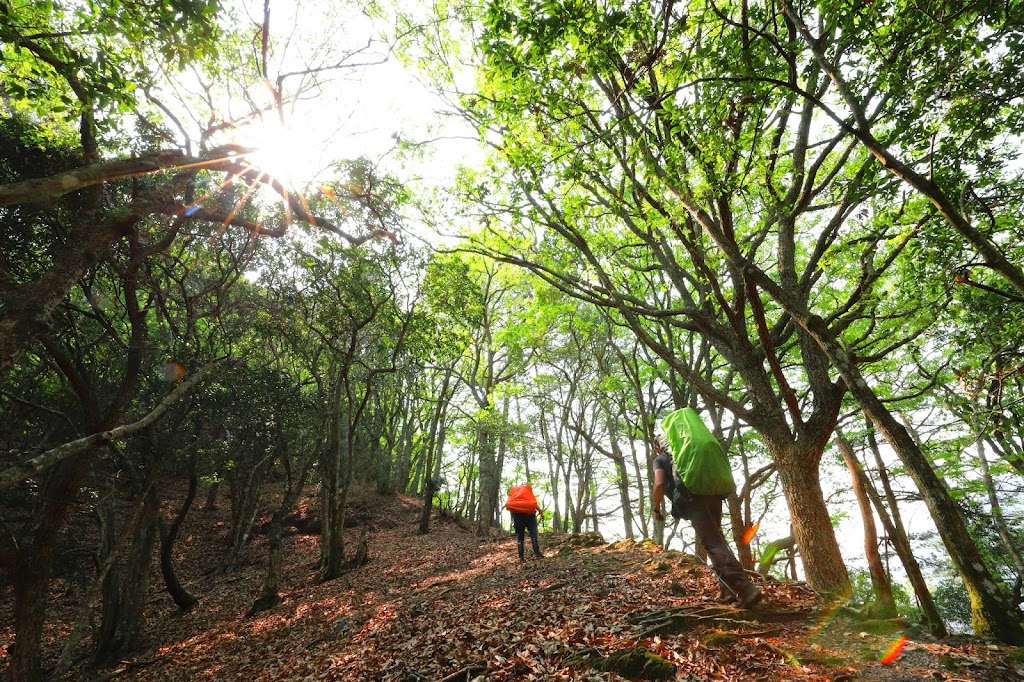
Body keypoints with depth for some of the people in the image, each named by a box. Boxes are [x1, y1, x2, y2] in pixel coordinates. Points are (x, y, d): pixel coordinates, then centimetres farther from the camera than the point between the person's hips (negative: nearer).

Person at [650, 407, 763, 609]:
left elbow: (659, 484, -3)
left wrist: (656, 510, 11)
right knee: (715, 539, 22)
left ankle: (745, 590, -23)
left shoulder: (660, 459, 15)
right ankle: (729, 590, 21)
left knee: (713, 543, -11)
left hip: (693, 495, -7)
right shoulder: (684, 454, 34)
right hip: (714, 492, 7)